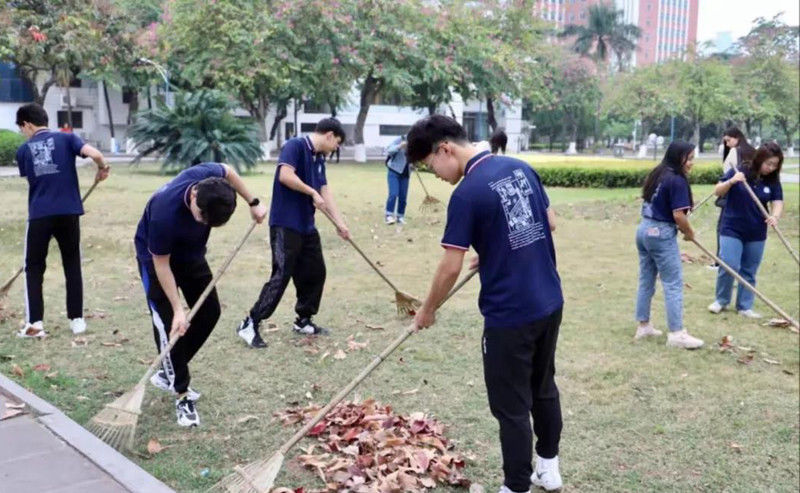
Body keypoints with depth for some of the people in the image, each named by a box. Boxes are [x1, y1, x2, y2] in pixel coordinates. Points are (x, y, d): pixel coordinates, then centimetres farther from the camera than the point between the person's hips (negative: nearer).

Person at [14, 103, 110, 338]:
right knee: (72, 266, 13)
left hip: (39, 215, 0)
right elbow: (95, 154, -13)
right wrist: (102, 169, 7)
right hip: (68, 212, 0)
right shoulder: (66, 139, 2)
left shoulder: (23, 150, 8)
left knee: (34, 268, 12)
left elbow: (32, 179, 16)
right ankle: (77, 319, 15)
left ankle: (35, 323, 7)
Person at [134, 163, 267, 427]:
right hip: (156, 256, -6)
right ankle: (181, 394, 3)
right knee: (168, 323, -11)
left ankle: (169, 372, 20)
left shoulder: (207, 176, -31)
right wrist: (177, 309, -26)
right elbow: (162, 264, -29)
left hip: (191, 253, 6)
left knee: (209, 312, 6)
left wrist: (253, 203, -2)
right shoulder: (164, 215, -44)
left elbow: (228, 171, -4)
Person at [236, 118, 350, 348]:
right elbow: (285, 175, -25)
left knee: (315, 273, 12)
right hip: (285, 225, -9)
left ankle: (303, 321, 26)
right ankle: (250, 324, -3)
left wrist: (340, 223, 14)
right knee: (281, 276, -11)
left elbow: (325, 191, 17)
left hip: (307, 226, 9)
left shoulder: (319, 158, 15)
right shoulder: (295, 145, -11)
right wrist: (313, 193, -16)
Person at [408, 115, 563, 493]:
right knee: (544, 387, 24)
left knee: (511, 407, 6)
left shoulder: (467, 194, -19)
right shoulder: (520, 167, 4)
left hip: (510, 314, -8)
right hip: (550, 303, 8)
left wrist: (427, 309, 1)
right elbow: (550, 223, 13)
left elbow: (451, 267, -15)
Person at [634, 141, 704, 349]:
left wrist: (680, 228, 15)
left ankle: (643, 326, 23)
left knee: (646, 281, 15)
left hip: (645, 229, 9)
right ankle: (676, 333, -1)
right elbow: (678, 215, -20)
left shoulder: (657, 174, 12)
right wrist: (689, 233, -2)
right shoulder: (677, 180, -16)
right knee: (674, 284, -3)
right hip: (661, 234, -9)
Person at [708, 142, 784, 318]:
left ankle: (745, 306, 21)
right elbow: (718, 192, -8)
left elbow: (778, 202, -7)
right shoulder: (739, 171, -10)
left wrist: (775, 216, -29)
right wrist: (731, 181, -28)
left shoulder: (773, 180, -2)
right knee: (729, 266, -10)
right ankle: (721, 300, 12)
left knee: (749, 271, 10)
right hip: (732, 229, -3)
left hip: (756, 233, 3)